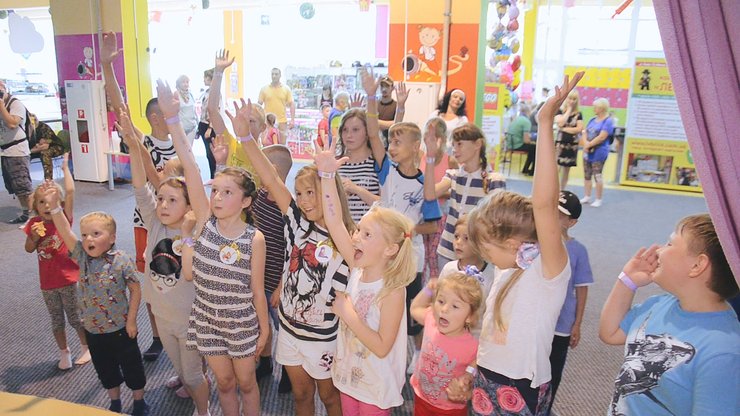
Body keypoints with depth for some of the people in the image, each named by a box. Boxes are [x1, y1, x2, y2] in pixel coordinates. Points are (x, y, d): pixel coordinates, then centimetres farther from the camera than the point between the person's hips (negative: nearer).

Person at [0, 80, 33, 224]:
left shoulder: (16, 104, -7)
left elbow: (12, 123, -21)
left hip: (17, 152, -8)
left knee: (24, 186, -8)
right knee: (14, 188, 10)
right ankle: (25, 214, 17)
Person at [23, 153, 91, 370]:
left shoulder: (64, 218, -11)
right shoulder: (34, 223, -2)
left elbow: (70, 192, -21)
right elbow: (29, 249, 6)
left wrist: (65, 167, -14)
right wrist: (33, 237, -14)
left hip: (68, 279, -3)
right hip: (47, 283, 3)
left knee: (75, 318, 10)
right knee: (57, 321, 17)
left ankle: (87, 348, 30)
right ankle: (64, 353, 34)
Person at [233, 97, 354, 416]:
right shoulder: (300, 224, -9)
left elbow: (346, 296, -12)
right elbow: (272, 181, -18)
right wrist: (245, 136, -24)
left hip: (322, 335, -4)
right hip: (290, 327, 4)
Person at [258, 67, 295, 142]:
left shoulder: (286, 89, 5)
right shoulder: (264, 89, 5)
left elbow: (292, 104, 4)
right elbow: (259, 104, 6)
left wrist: (292, 120, -5)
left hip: (282, 122, 0)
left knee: (282, 144, 4)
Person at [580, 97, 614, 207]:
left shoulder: (608, 121, -8)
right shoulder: (592, 120, 15)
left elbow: (601, 137, -18)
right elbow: (585, 133, 9)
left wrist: (589, 145, -13)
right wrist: (585, 143, -10)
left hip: (599, 152, -7)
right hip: (588, 151, 7)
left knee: (597, 175, -6)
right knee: (587, 174, 10)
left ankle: (599, 199, 2)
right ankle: (587, 197, 19)